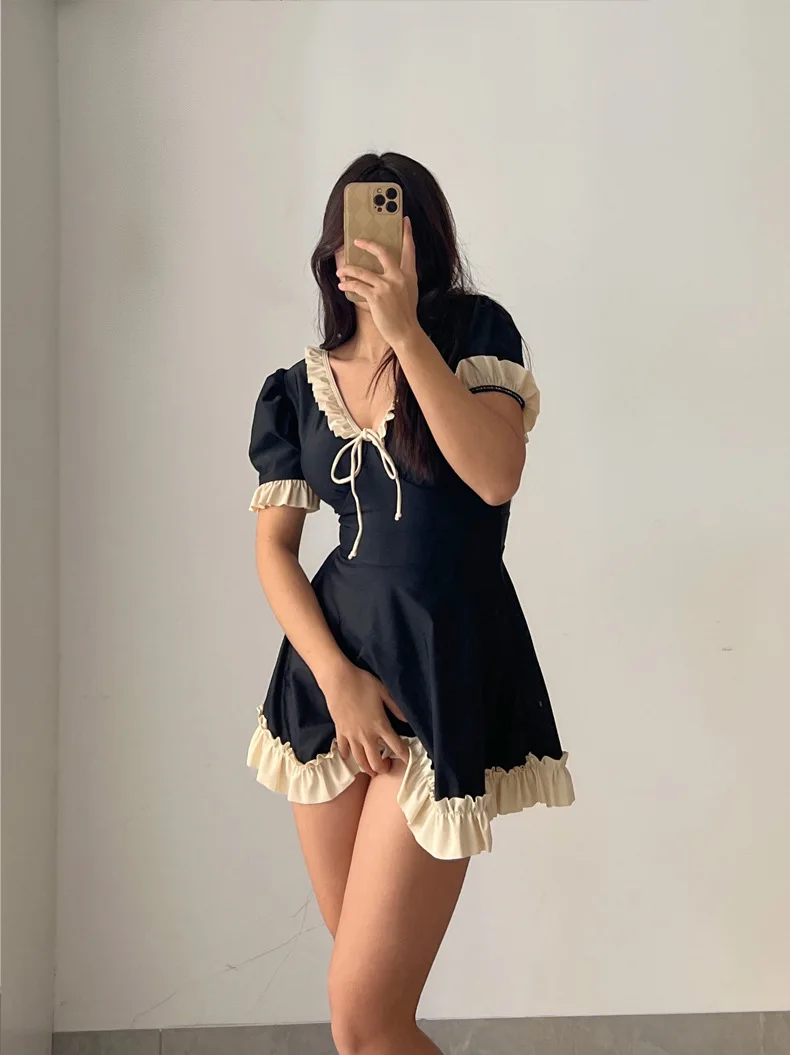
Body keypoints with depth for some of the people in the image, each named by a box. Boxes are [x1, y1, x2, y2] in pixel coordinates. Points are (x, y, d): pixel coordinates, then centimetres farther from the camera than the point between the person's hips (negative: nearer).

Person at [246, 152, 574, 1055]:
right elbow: (273, 546, 5)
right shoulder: (298, 388, 8)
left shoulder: (473, 331, -1)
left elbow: (497, 475, -17)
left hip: (450, 659, -4)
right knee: (367, 978, 15)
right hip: (331, 657, 4)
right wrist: (336, 676, -7)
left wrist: (407, 331, -20)